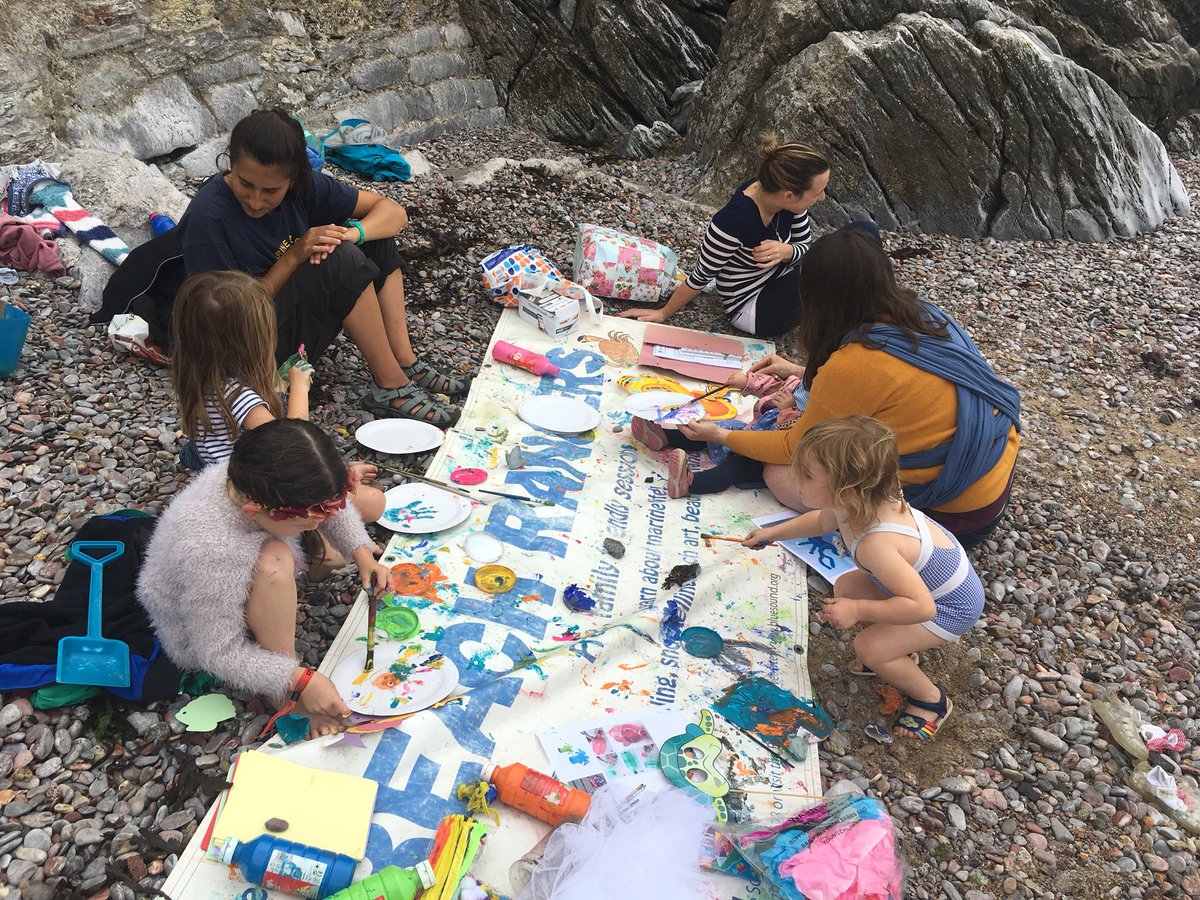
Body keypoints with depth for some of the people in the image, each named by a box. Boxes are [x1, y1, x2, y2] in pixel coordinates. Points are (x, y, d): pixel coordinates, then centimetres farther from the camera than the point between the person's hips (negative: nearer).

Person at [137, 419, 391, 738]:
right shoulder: (212, 553, -45)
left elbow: (330, 506, -6)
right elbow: (220, 653, -32)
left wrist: (361, 552, -17)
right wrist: (300, 680, -35)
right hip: (201, 637, -7)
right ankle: (287, 698, -22)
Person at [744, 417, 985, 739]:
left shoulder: (875, 544, -42)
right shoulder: (851, 503, -15)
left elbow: (921, 607, -41)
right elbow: (822, 521, 11)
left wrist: (857, 611, -37)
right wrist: (772, 533, 12)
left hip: (951, 606, -9)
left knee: (869, 647, -14)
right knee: (846, 587, 9)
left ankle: (932, 701, 12)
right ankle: (898, 653, 28)